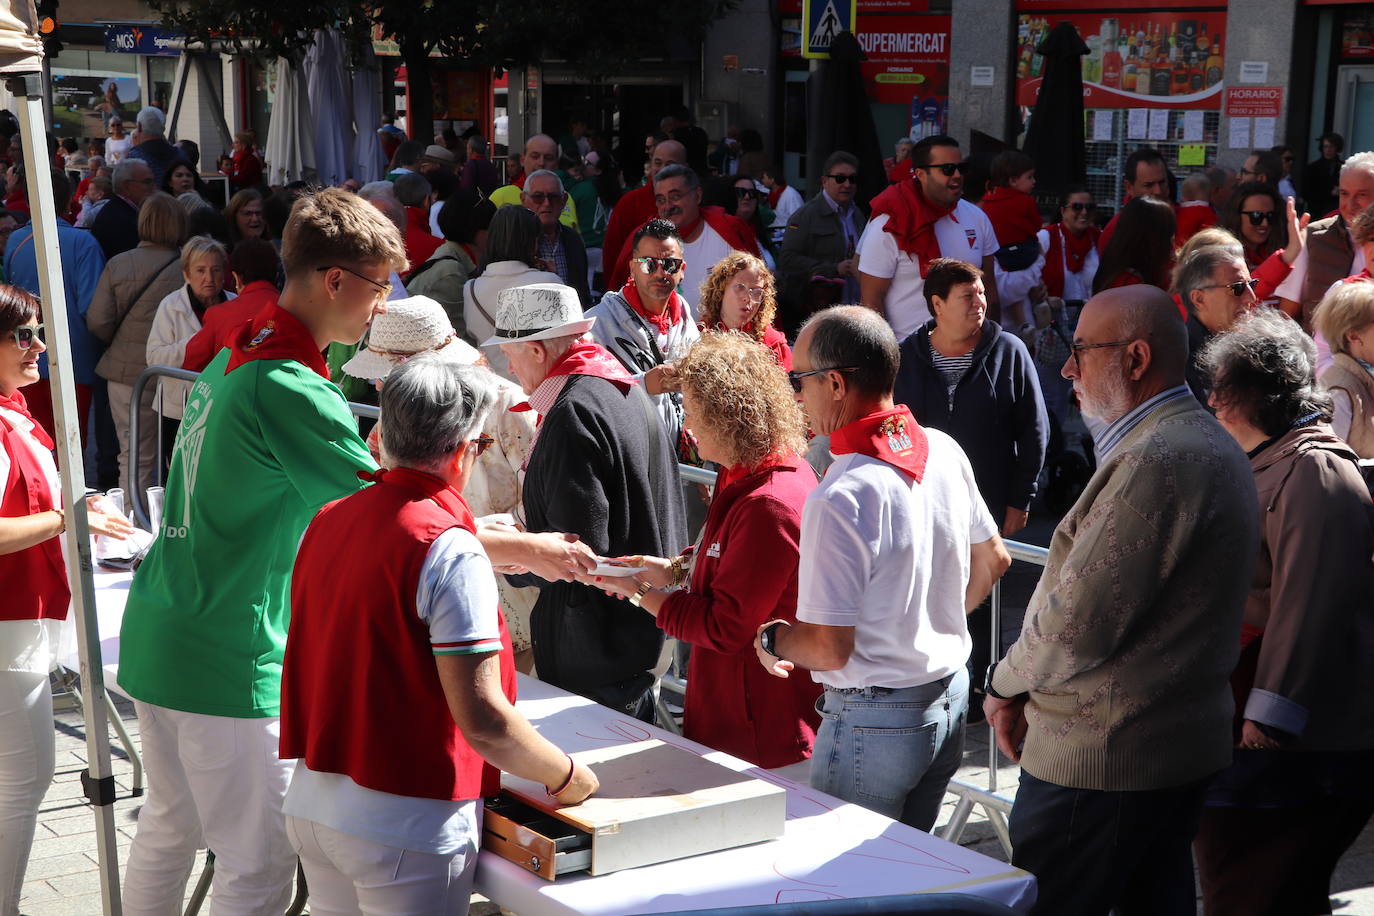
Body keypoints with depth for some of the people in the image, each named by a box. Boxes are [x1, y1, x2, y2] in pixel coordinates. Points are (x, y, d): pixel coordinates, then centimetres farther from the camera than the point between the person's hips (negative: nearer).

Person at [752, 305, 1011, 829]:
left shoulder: (840, 498, -25)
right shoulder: (945, 451, -1)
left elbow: (828, 648, -23)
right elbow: (993, 560, 14)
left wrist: (771, 639, -4)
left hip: (874, 720, -8)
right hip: (950, 696, 8)